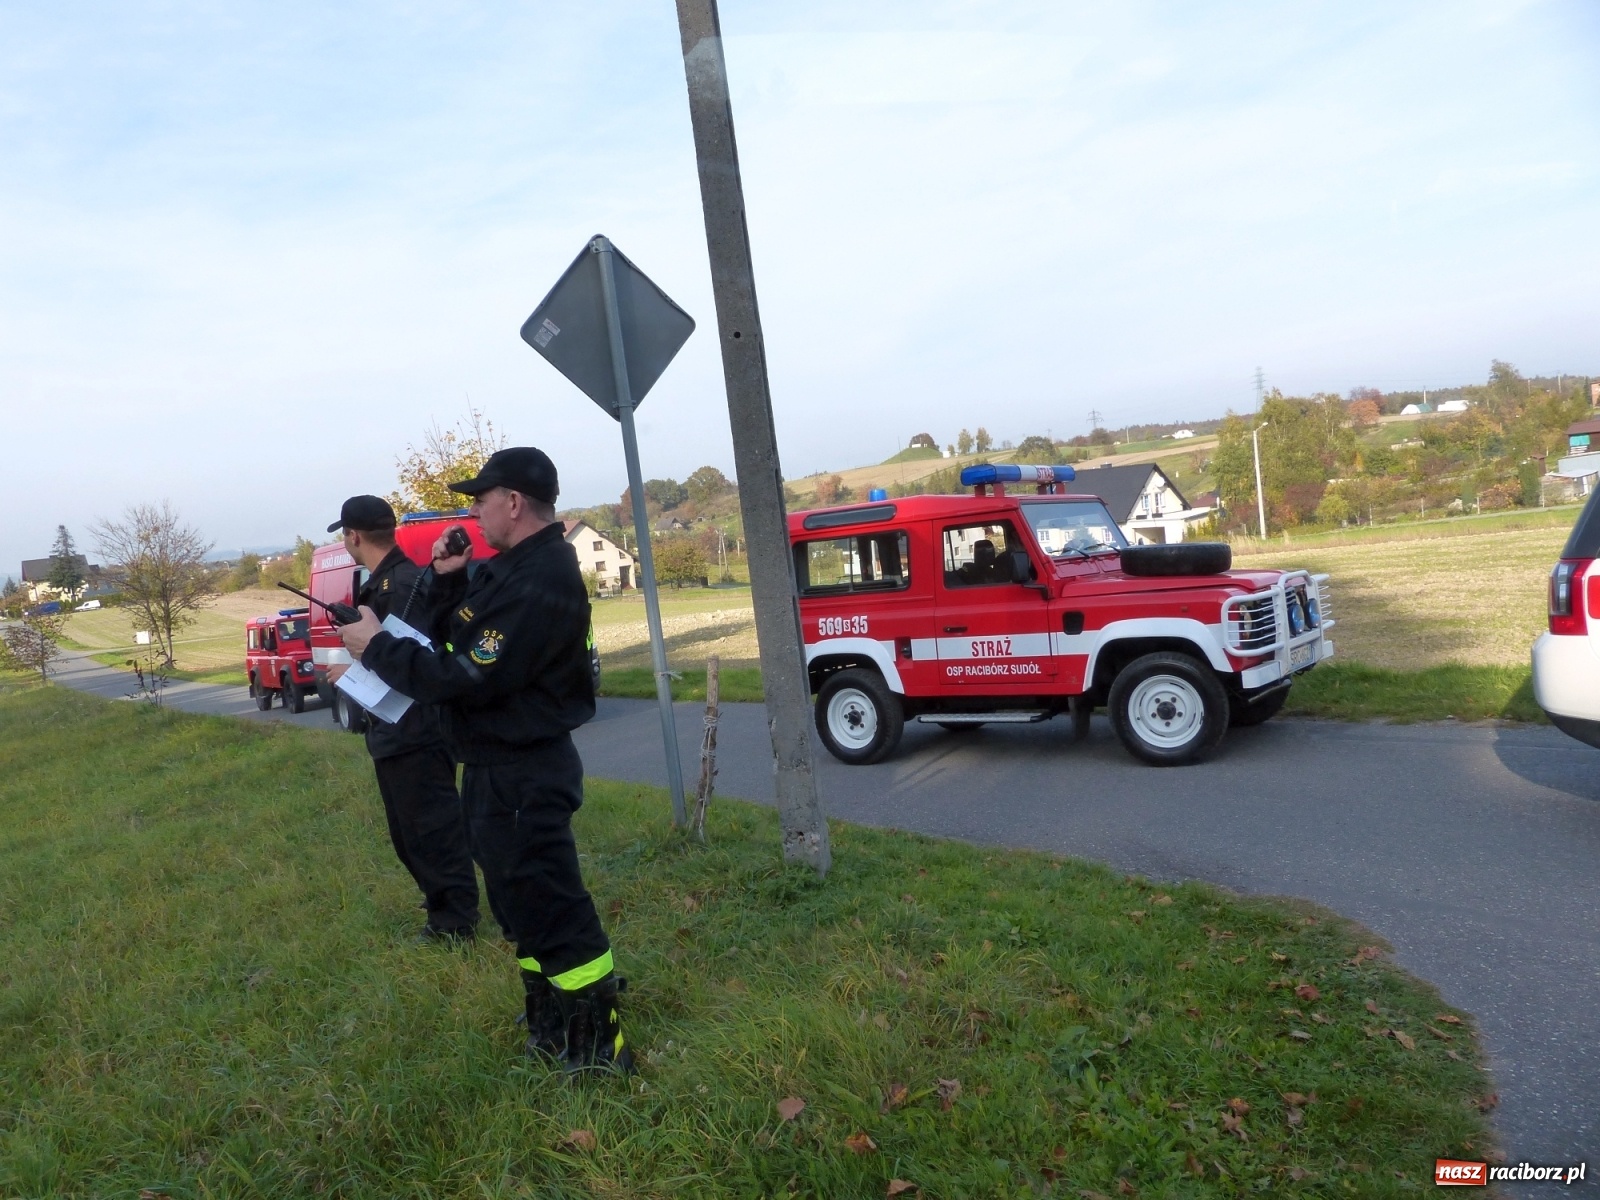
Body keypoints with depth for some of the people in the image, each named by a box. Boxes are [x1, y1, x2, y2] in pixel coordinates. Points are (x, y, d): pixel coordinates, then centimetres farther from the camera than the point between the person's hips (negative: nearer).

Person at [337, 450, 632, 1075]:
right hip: (498, 767, 11)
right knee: (524, 903, 20)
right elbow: (456, 641, 15)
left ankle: (600, 1049, 12)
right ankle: (552, 1029, 36)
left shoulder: (537, 583, -24)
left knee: (551, 909, -1)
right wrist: (449, 580, -1)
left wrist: (376, 645, -16)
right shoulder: (512, 567, 10)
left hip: (523, 777, -11)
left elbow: (467, 678, -26)